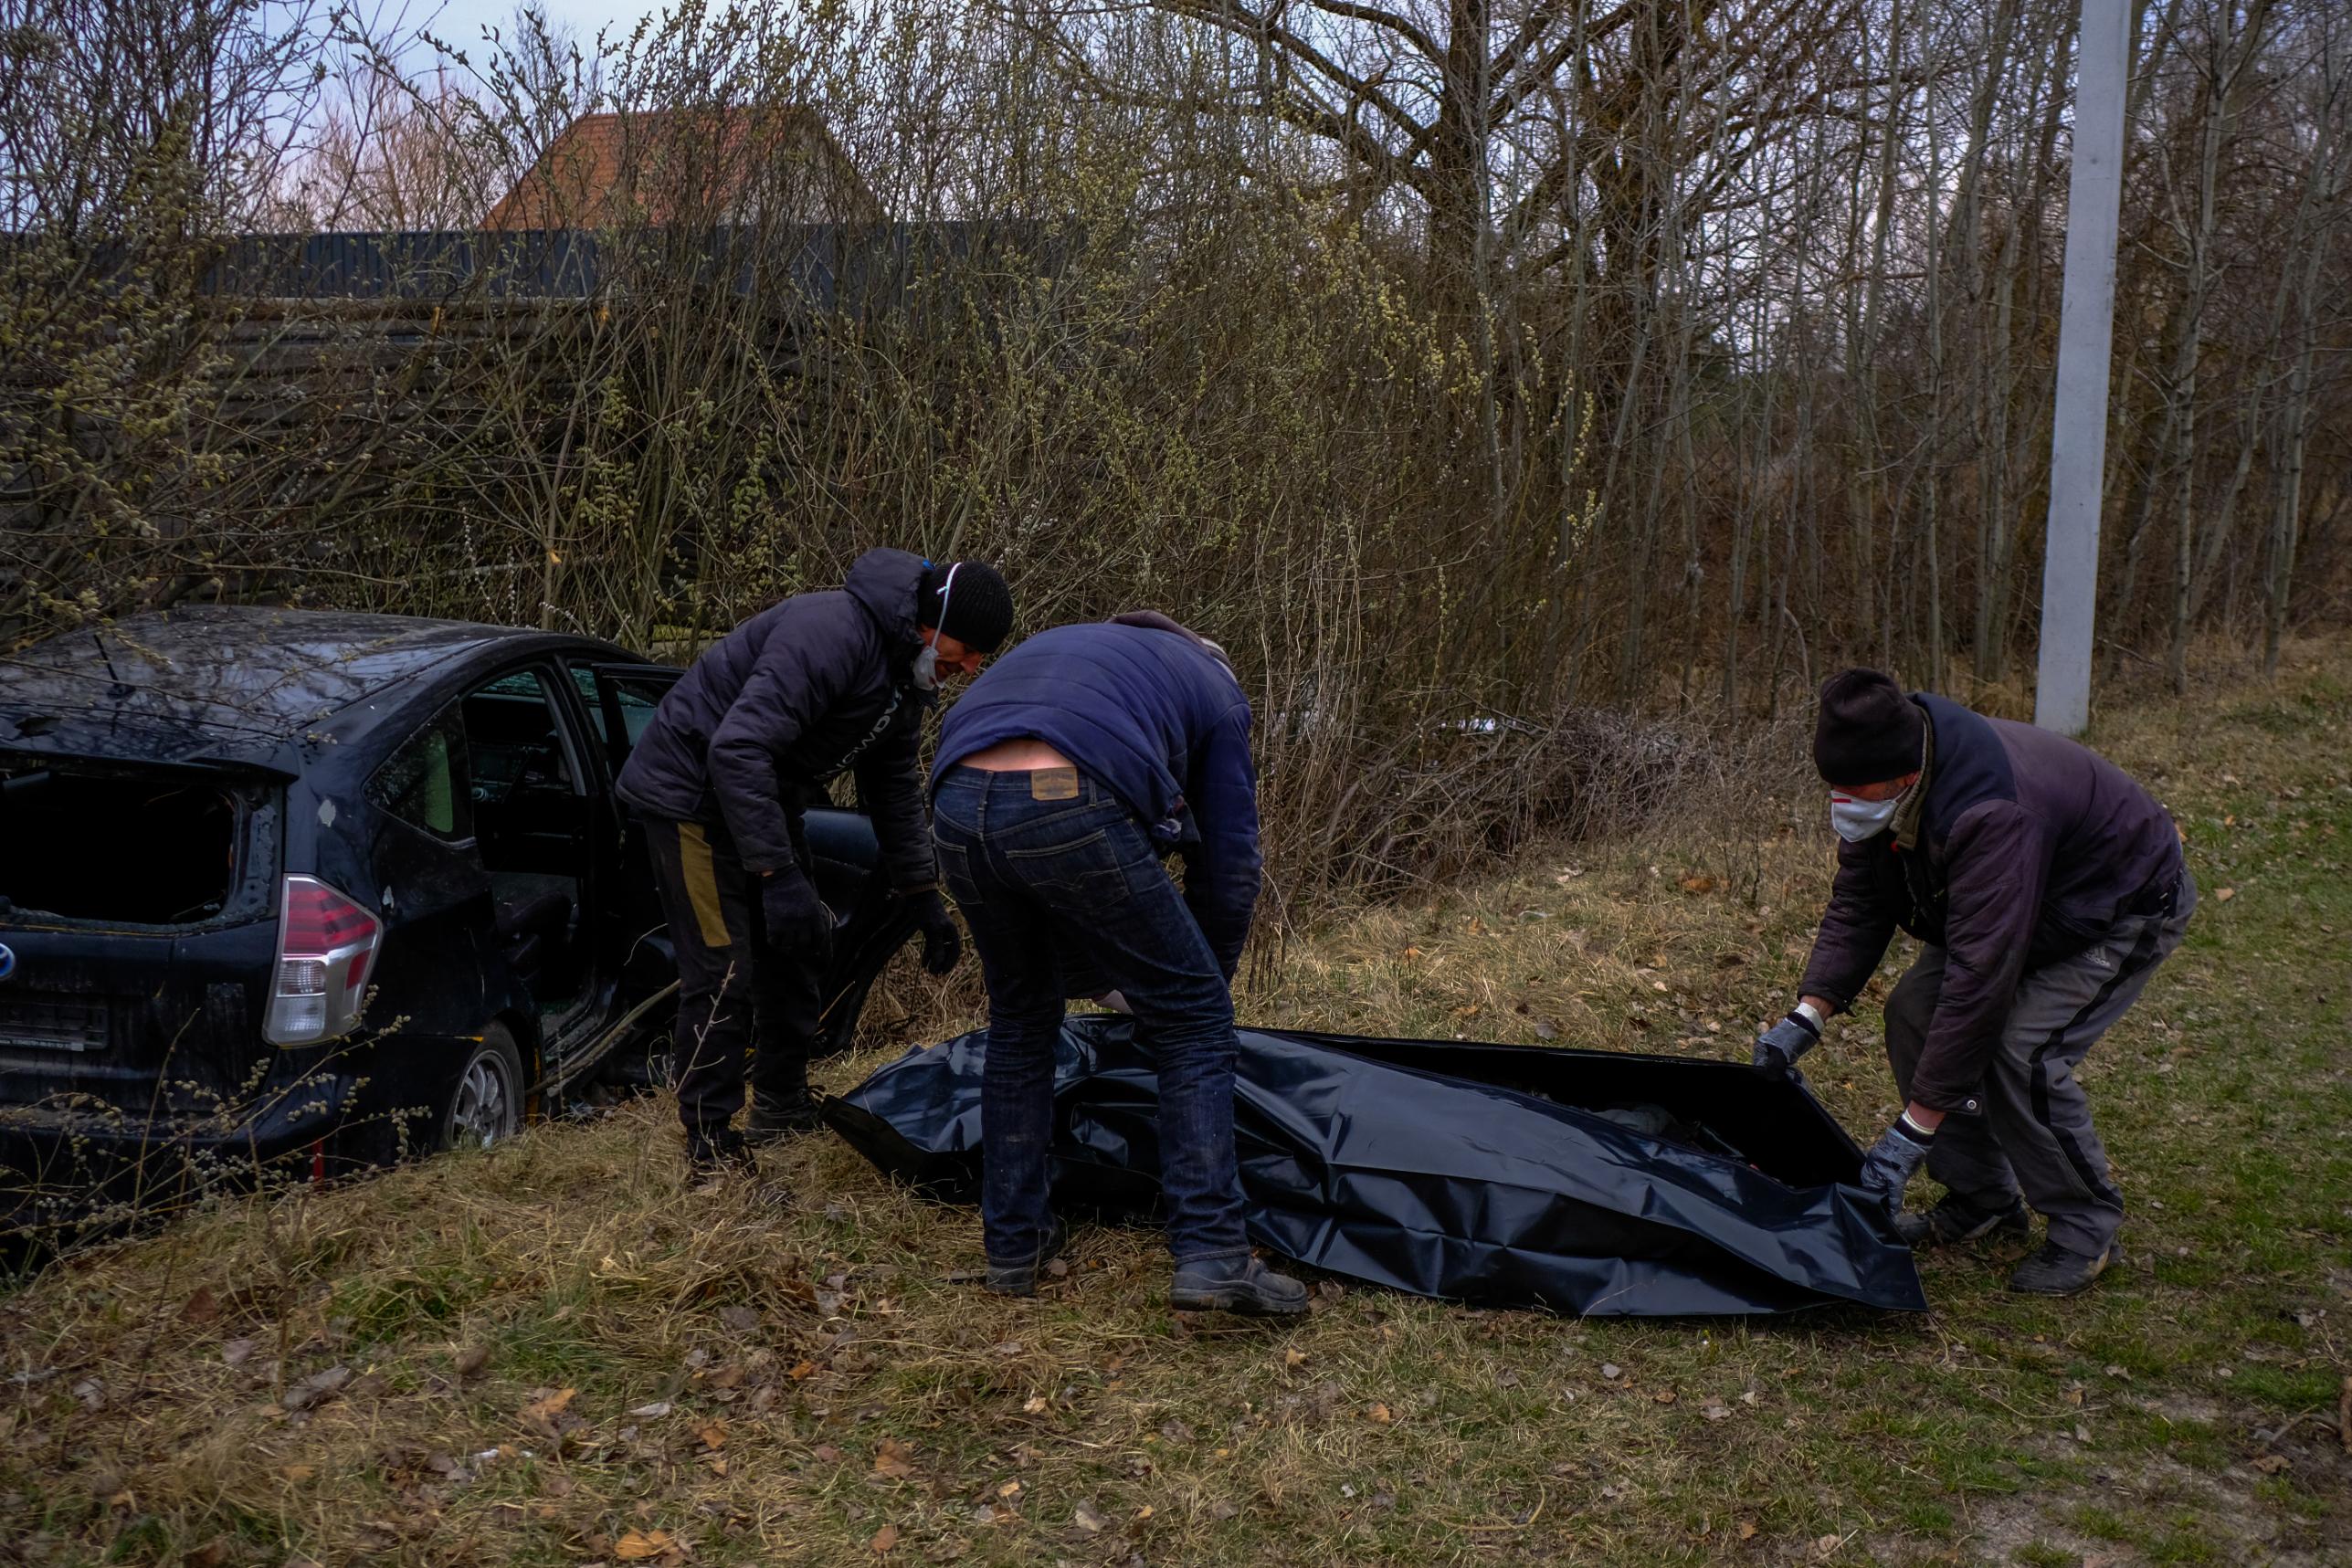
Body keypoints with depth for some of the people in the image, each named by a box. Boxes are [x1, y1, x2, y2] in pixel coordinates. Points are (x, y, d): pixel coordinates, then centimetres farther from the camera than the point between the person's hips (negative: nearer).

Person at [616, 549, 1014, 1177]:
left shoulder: (908, 674, 2)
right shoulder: (832, 633, -30)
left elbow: (896, 790, 14)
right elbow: (737, 748, -36)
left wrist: (927, 901, 11)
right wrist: (778, 873, -36)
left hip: (763, 792, 10)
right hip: (692, 789, -10)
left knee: (802, 944, 15)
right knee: (722, 970, -11)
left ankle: (782, 1103, 30)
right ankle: (710, 1145, 0)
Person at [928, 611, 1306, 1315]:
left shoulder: (1056, 646, 40)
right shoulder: (1214, 688, 26)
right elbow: (1229, 861, 20)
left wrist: (1097, 974, 44)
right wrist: (1208, 978, 37)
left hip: (957, 806, 5)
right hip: (1071, 810, -5)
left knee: (1020, 1019, 27)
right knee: (1192, 1021, 11)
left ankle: (1013, 1244, 30)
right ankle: (1210, 1256, 4)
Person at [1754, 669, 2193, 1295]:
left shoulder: (1990, 812, -42)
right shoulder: (1881, 782, -17)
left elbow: (1979, 977, -41)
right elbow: (1857, 904, -5)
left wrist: (1911, 1132, -38)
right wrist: (1807, 1015, -18)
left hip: (2127, 910, -8)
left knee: (2021, 1053, -23)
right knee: (1914, 1012, -4)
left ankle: (2087, 1227, 0)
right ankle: (1982, 1200, 13)